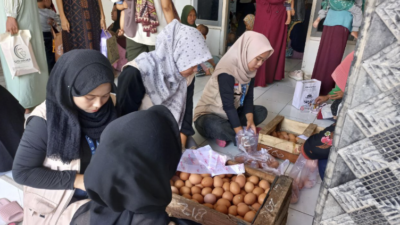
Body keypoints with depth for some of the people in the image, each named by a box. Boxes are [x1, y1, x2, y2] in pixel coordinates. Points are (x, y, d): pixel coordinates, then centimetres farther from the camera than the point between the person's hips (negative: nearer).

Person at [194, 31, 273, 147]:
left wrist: (250, 119, -19)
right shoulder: (226, 72, -29)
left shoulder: (249, 69, -4)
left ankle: (227, 134, -11)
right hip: (209, 114, -8)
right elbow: (228, 105, -30)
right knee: (217, 127, -40)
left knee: (262, 111, -4)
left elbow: (248, 97, -2)